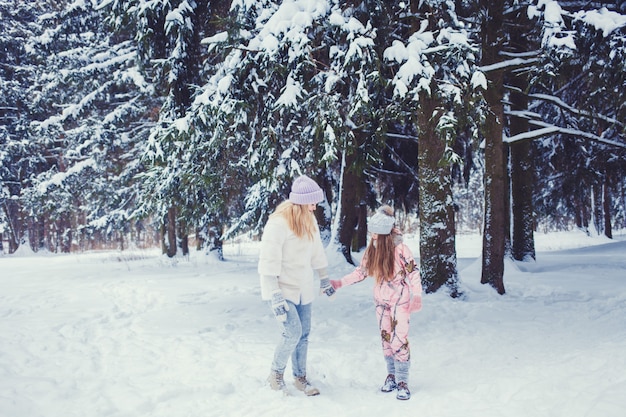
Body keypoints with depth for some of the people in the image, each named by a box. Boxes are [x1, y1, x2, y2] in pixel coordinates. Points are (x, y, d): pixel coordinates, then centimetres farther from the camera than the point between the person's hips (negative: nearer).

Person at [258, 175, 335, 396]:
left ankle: (300, 377, 26)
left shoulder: (309, 220, 2)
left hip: (303, 289, 7)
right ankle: (276, 373, 10)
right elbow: (268, 263, -22)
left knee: (304, 335, 9)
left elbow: (317, 252, 15)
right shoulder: (278, 223, -21)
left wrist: (324, 279, 21)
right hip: (282, 290, -7)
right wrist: (275, 297, -24)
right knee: (293, 333, -13)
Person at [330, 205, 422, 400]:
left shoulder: (400, 249, -19)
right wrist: (339, 283, -1)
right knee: (386, 338, 11)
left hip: (400, 300, -5)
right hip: (381, 300, 5)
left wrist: (416, 296, -24)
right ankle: (391, 375, 24)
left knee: (399, 339, -9)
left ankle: (402, 381, 0)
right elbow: (361, 271, 5)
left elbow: (413, 274, -13)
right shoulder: (372, 249, -3)